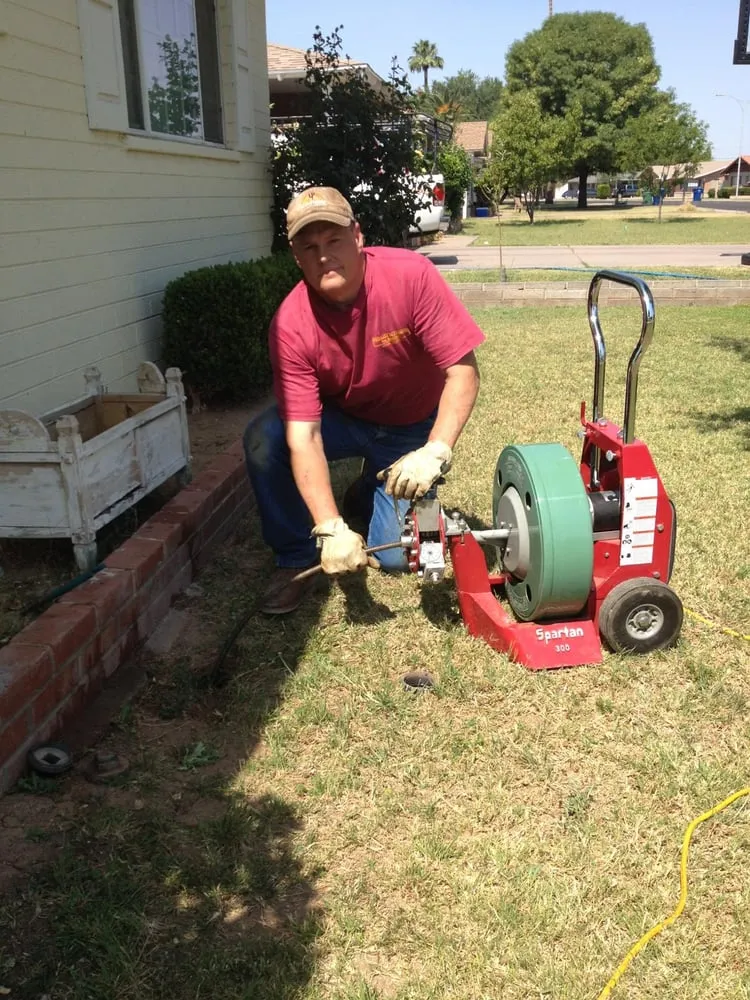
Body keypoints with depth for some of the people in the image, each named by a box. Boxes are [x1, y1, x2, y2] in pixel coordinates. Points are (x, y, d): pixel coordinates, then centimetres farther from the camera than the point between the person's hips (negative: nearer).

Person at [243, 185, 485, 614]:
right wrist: (331, 529, -39)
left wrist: (435, 452, -41)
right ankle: (296, 558, -5)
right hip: (341, 418, 1)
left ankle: (369, 493, 25)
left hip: (414, 429, 0)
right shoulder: (291, 325, -26)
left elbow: (463, 372, -26)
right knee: (264, 439, -28)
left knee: (394, 555, -11)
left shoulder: (411, 276, -28)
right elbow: (303, 436, -29)